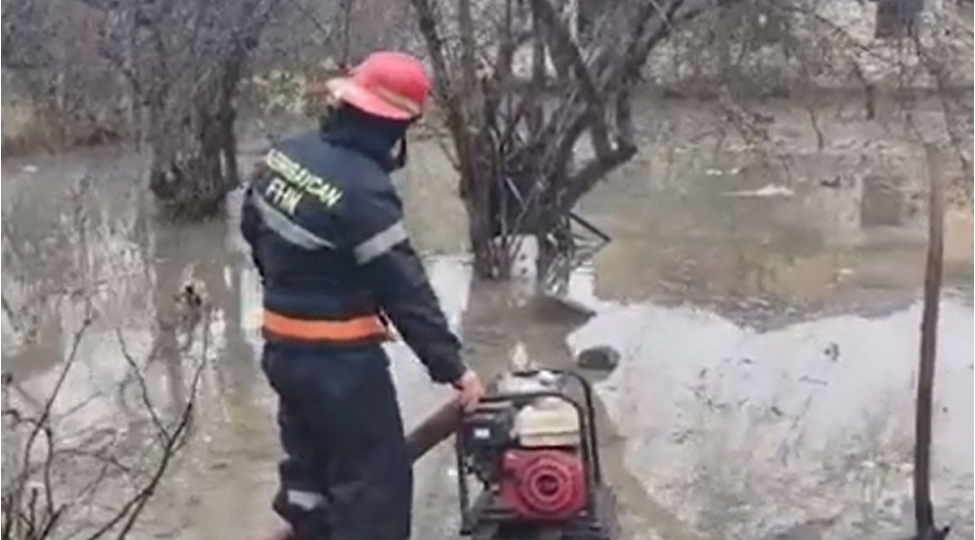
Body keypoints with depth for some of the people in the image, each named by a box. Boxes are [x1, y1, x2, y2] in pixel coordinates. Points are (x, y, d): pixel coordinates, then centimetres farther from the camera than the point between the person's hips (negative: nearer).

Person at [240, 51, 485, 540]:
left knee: (310, 466, 24)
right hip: (339, 360, -9)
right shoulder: (363, 189, -25)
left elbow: (252, 224, 17)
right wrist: (452, 367, -17)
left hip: (283, 346, 9)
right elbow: (405, 291, -24)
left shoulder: (288, 152, 1)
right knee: (376, 482, 1)